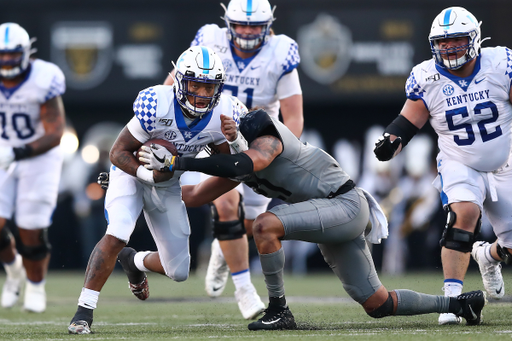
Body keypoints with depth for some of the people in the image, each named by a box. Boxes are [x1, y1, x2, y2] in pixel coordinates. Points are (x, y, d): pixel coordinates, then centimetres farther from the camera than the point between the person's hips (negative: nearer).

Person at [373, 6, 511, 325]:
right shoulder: (428, 79, -11)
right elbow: (409, 121, -3)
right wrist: (391, 141, -23)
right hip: (459, 167, -2)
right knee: (465, 211, -32)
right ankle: (452, 297, -29)